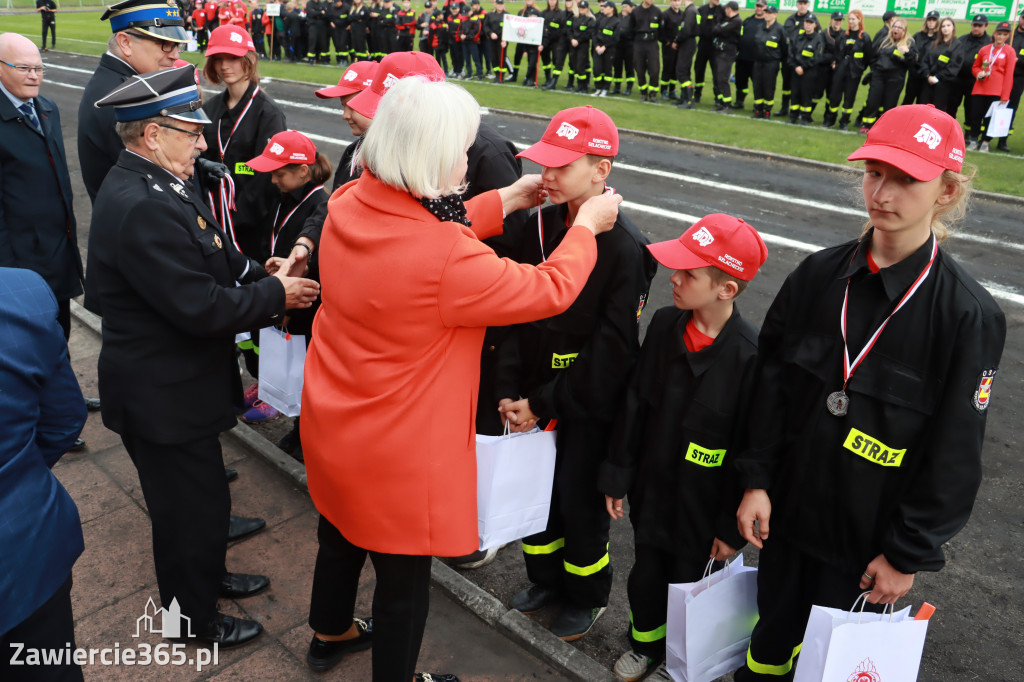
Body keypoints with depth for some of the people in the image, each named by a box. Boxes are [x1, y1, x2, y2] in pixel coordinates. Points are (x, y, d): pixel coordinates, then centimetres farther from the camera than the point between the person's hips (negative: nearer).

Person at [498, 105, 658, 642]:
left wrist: (544, 404, -17)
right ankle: (546, 579, 47)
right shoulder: (544, 225, -2)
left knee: (579, 500, 12)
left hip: (587, 407, -6)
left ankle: (587, 596, 40)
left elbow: (612, 350, -20)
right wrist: (511, 391, -6)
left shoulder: (624, 246, -21)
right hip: (536, 398, 6)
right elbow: (520, 312, 2)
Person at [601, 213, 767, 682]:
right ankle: (645, 642, 51)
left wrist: (732, 527, -11)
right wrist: (616, 477, 5)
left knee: (688, 583, 18)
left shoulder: (749, 355, -24)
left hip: (702, 505, -4)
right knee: (645, 576, 21)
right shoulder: (665, 324, -9)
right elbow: (635, 403, 0)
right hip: (651, 490, 4)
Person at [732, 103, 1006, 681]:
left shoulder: (969, 314, -15)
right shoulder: (819, 274, -5)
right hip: (787, 510, 3)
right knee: (773, 630, 20)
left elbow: (954, 456, -11)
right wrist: (757, 480, -2)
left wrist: (909, 555, -8)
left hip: (866, 540, -3)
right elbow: (772, 382, 1)